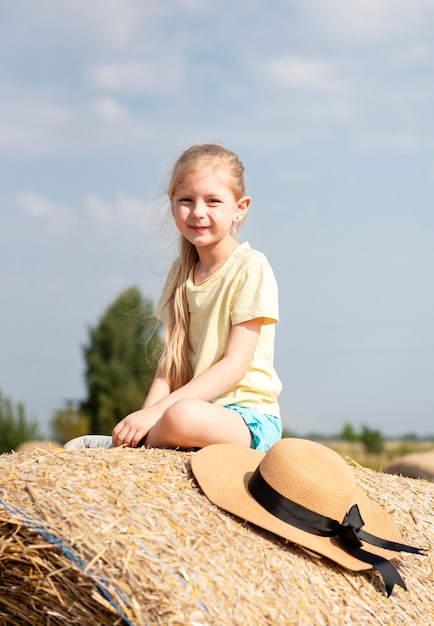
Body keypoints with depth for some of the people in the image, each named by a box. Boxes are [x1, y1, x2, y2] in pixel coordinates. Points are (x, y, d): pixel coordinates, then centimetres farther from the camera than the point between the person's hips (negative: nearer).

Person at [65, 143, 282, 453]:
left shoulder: (250, 267, -9)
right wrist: (146, 415, -11)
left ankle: (124, 444, -14)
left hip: (249, 418, -4)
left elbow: (235, 365, -15)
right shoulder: (181, 272, 13)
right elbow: (171, 360, 8)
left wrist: (158, 410, -23)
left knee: (182, 416, -39)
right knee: (74, 449, -17)